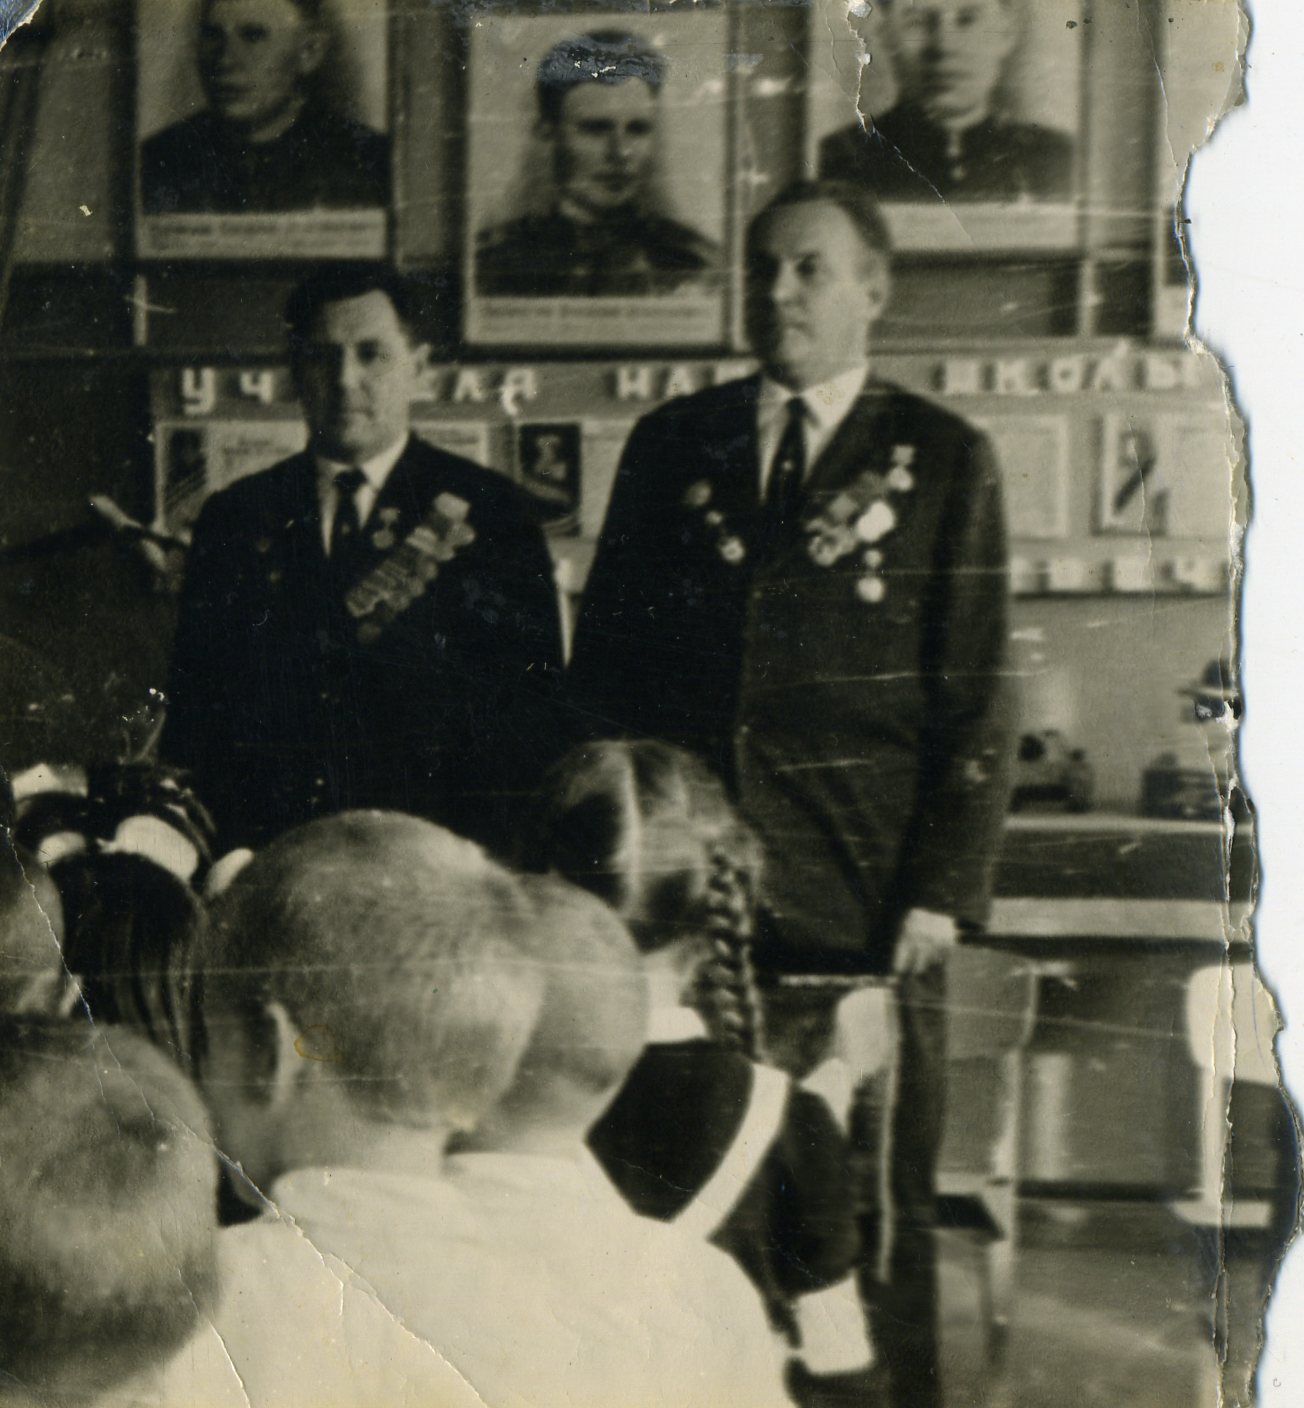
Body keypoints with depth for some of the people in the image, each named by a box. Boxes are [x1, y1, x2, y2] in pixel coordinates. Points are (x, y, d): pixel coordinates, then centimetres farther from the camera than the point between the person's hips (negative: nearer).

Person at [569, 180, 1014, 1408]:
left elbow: (976, 697, 1)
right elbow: (601, 664, 12)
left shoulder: (940, 459, 4)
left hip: (863, 904, -2)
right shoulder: (671, 446, 12)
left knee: (874, 1204, 5)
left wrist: (944, 890, -7)